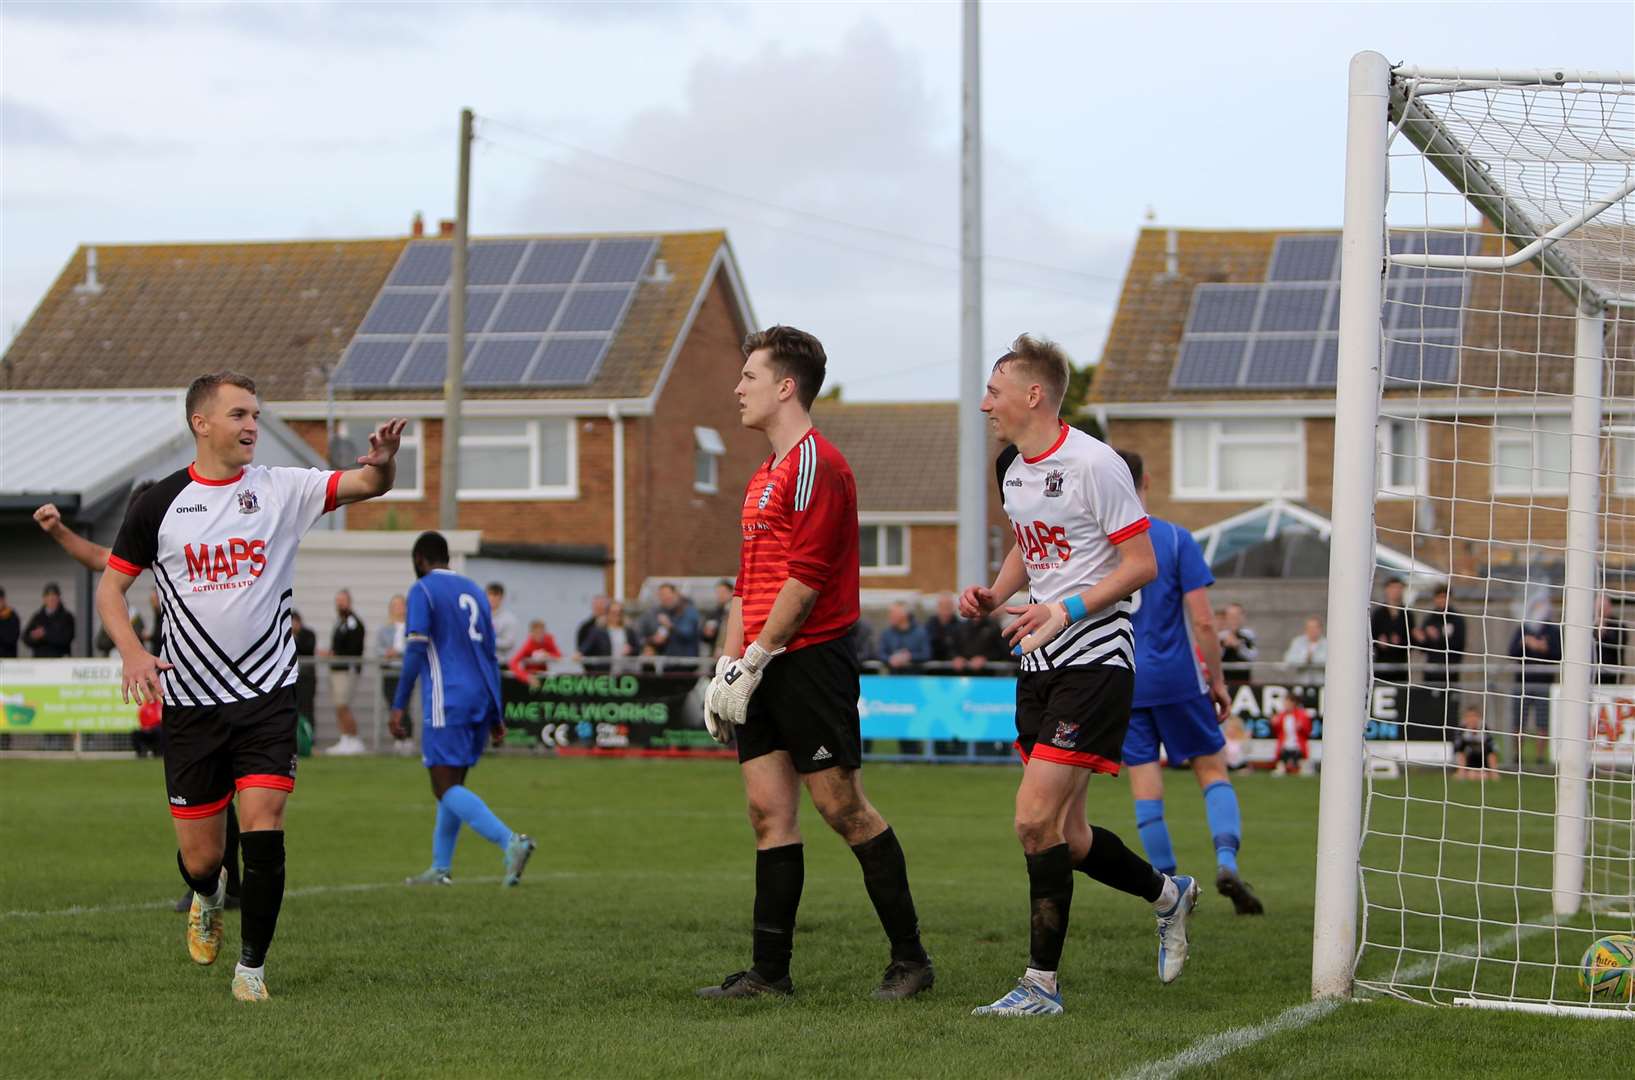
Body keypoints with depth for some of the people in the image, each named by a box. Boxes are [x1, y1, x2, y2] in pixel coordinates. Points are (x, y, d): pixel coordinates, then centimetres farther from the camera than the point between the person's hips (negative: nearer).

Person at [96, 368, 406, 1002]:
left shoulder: (282, 490, 0)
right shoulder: (160, 503, 1)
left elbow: (365, 486, -11)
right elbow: (111, 586, 7)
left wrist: (382, 464, -35)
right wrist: (132, 652, -11)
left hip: (266, 694, 0)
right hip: (190, 702, 0)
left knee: (264, 829, -15)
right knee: (199, 857, 4)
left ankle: (253, 967, 1)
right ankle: (208, 898, 41)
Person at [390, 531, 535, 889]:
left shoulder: (422, 590, -2)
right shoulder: (474, 591, 19)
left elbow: (416, 650, -13)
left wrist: (398, 707, -12)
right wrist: (496, 718, 20)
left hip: (448, 702, -7)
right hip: (481, 699, 8)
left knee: (446, 788, -9)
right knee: (451, 783, 15)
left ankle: (510, 842, -27)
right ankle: (440, 868, 13)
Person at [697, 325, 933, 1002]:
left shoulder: (816, 465, -11)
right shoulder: (763, 478, 20)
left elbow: (805, 579, -17)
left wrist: (752, 663, -16)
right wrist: (725, 667, 15)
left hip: (809, 661, -9)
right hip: (764, 673, 9)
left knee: (841, 806, -5)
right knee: (768, 811, 5)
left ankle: (910, 959, 3)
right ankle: (770, 971, 5)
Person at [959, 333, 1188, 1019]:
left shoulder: (1093, 465, -14)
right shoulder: (1011, 468, 12)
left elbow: (1142, 564, -13)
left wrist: (1068, 610, -22)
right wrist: (993, 595, 8)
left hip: (1093, 659, -9)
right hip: (1039, 661, 9)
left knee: (1036, 820, -15)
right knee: (1066, 837, 11)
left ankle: (1042, 984, -7)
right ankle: (1168, 895, 38)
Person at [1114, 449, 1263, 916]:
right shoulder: (1176, 539, -5)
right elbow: (1203, 621, -8)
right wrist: (1218, 681, 2)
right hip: (1177, 677, -2)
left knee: (1145, 785, 6)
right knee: (1212, 768, 8)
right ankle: (1226, 860, -12)